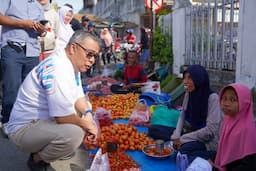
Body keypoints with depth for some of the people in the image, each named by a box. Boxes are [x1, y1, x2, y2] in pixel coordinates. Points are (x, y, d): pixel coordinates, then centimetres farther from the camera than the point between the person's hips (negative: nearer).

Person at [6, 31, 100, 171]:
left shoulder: (73, 63, 3)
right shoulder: (58, 69, -28)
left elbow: (79, 96, 11)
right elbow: (63, 117, -30)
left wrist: (88, 115, -8)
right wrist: (88, 125, -14)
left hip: (44, 119, 11)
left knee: (86, 106, 18)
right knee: (74, 133, -34)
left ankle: (45, 148, 13)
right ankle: (37, 159, -2)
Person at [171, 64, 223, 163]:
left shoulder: (212, 98, -21)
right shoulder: (188, 94, -1)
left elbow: (210, 130, -24)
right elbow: (182, 116, 7)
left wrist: (183, 139, -21)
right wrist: (176, 136, -12)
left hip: (209, 142, -6)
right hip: (191, 134, 6)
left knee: (181, 150, -30)